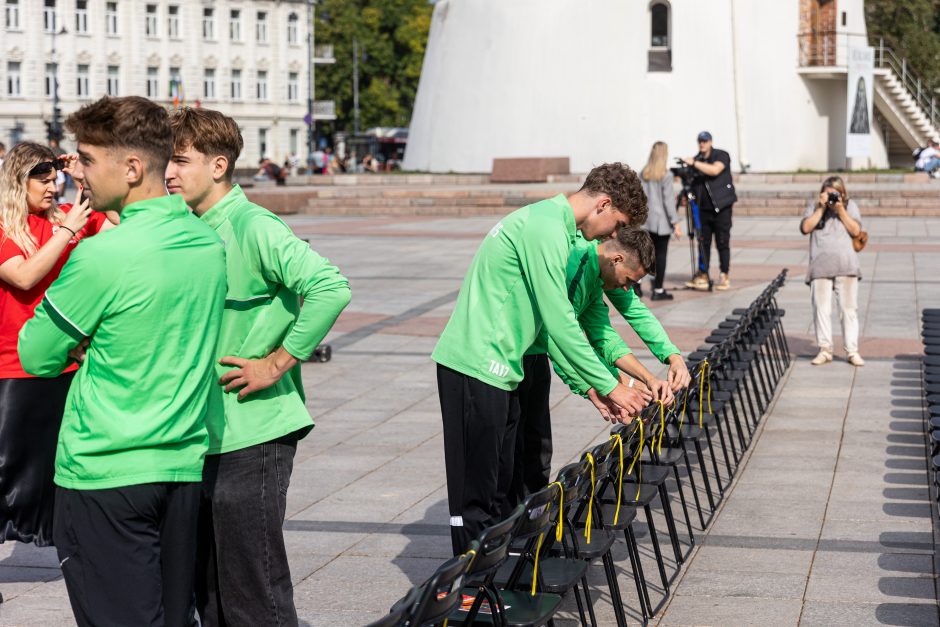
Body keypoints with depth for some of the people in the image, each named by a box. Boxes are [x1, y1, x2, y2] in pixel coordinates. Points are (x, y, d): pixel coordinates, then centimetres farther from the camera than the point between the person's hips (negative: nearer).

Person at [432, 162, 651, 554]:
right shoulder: (547, 230, -15)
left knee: (499, 485, 15)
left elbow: (553, 324, 20)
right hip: (477, 365, -10)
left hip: (498, 370, 10)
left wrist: (589, 387, 14)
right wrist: (608, 386, -9)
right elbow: (560, 323, -17)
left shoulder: (545, 222, 17)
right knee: (475, 494, -5)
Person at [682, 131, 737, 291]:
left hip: (721, 206, -4)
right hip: (704, 207, 4)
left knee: (722, 242, -2)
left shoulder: (721, 156, -2)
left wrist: (694, 163, -24)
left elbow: (715, 170, -22)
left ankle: (725, 277, 4)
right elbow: (692, 181, 14)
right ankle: (702, 276, 5)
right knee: (703, 243, 3)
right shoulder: (697, 159, 12)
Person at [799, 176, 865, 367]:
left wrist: (840, 210, -6)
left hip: (846, 265, 0)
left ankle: (852, 351, 2)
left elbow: (855, 230, 1)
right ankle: (825, 350, 5)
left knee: (849, 308, -2)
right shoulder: (814, 207, 13)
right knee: (821, 308, -3)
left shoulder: (850, 205, 12)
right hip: (821, 265, 1)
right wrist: (821, 208, -4)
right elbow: (806, 228, -2)